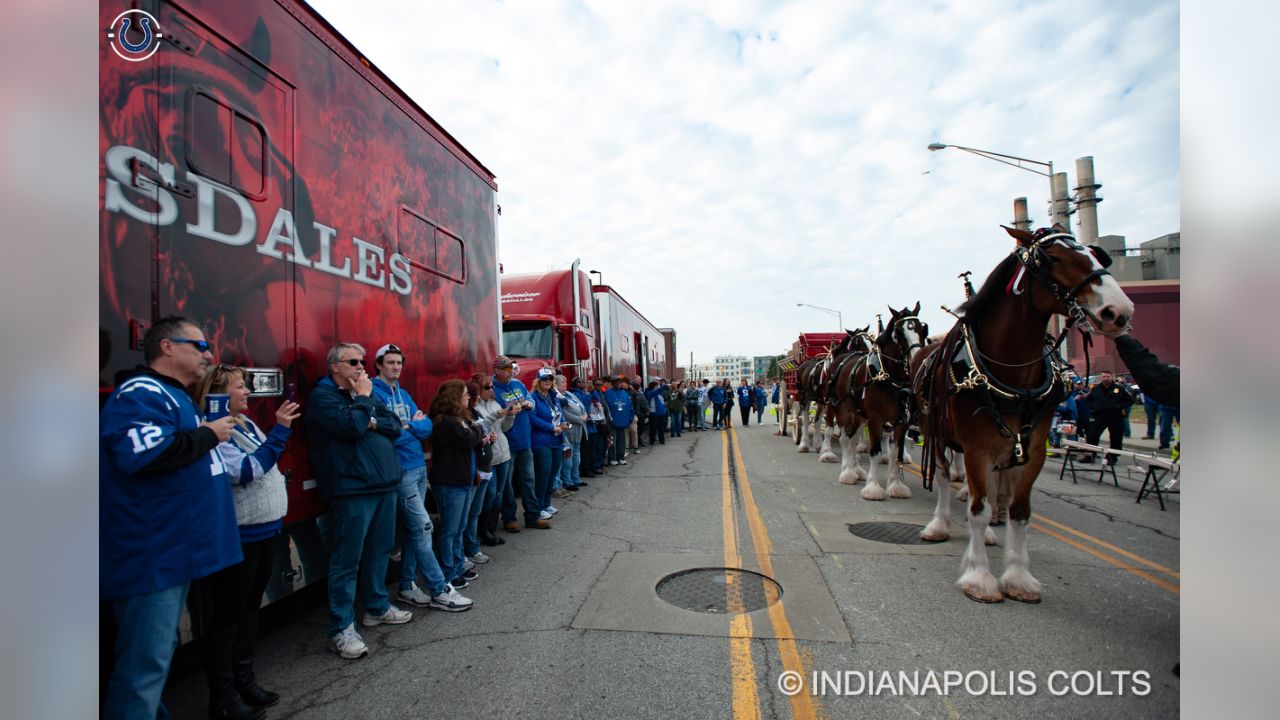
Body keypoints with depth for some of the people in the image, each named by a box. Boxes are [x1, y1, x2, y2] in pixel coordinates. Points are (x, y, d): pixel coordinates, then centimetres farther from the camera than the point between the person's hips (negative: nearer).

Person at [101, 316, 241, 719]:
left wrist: (206, 435, 8)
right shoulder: (142, 392, -15)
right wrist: (208, 434, -18)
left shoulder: (172, 395, 17)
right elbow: (144, 454, -32)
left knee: (159, 655, 21)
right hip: (151, 556, -10)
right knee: (145, 665, -2)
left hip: (171, 551, 10)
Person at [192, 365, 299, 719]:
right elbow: (247, 470, -25)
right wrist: (281, 429, -27)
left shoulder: (247, 423, 10)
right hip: (236, 537, -9)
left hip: (264, 530, 9)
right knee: (227, 617, 4)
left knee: (250, 609, 18)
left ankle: (244, 681, 31)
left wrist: (276, 515, 17)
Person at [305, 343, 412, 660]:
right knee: (348, 558, -2)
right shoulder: (322, 396, -5)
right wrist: (363, 398, -8)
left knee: (380, 550, 16)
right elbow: (351, 426, -21)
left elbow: (395, 426, 11)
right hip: (352, 488, -8)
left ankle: (377, 607, 32)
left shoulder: (366, 392, 17)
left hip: (384, 483, 8)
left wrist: (374, 423, -8)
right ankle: (341, 628, 8)